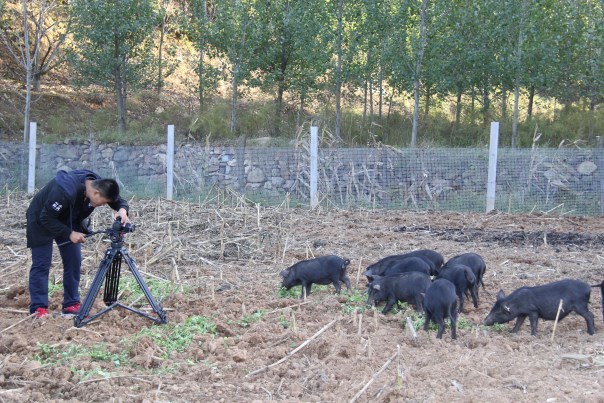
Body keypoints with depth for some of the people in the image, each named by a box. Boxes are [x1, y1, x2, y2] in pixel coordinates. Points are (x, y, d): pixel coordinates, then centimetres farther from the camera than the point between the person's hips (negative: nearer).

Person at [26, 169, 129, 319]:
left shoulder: (99, 184, -19)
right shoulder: (65, 191, -40)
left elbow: (119, 201, -7)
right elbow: (46, 218, -32)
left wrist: (122, 210, -30)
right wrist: (69, 234, -31)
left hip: (68, 221, 7)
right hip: (42, 222, -7)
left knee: (74, 261, 0)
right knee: (41, 264, -10)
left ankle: (71, 305, 6)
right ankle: (38, 309, -8)